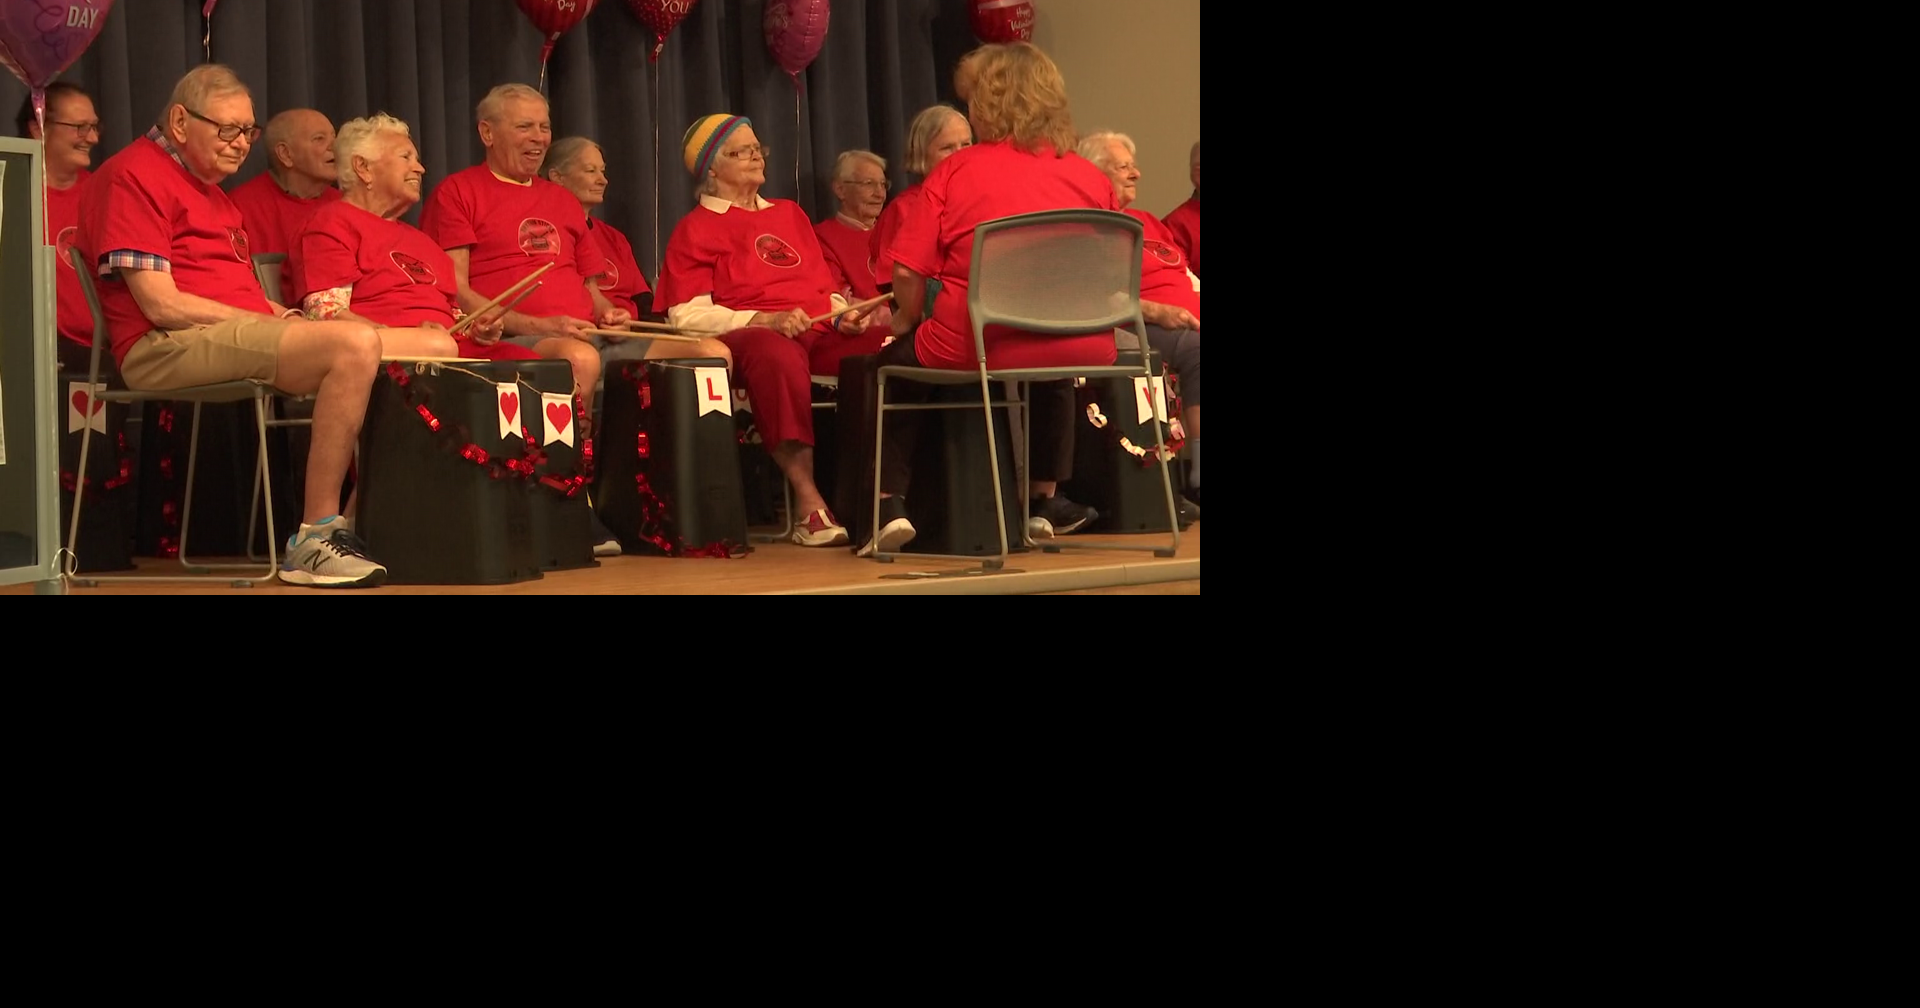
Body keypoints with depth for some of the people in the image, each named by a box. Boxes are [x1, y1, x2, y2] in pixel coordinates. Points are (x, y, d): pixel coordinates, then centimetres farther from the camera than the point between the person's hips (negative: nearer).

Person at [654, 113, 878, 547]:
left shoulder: (790, 214, 31)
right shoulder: (695, 229, 11)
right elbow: (686, 315, -3)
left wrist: (845, 316, 5)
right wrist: (766, 320, -15)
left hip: (820, 334, 5)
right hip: (747, 336, -5)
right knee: (773, 350, -41)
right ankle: (807, 501, -44)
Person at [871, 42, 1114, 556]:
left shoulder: (954, 171, 0)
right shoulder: (1092, 178, 8)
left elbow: (908, 271, -3)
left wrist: (907, 322, 16)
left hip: (974, 348, -4)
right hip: (1081, 350, 4)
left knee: (894, 365, 24)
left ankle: (890, 504, 13)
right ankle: (1044, 500, 45)